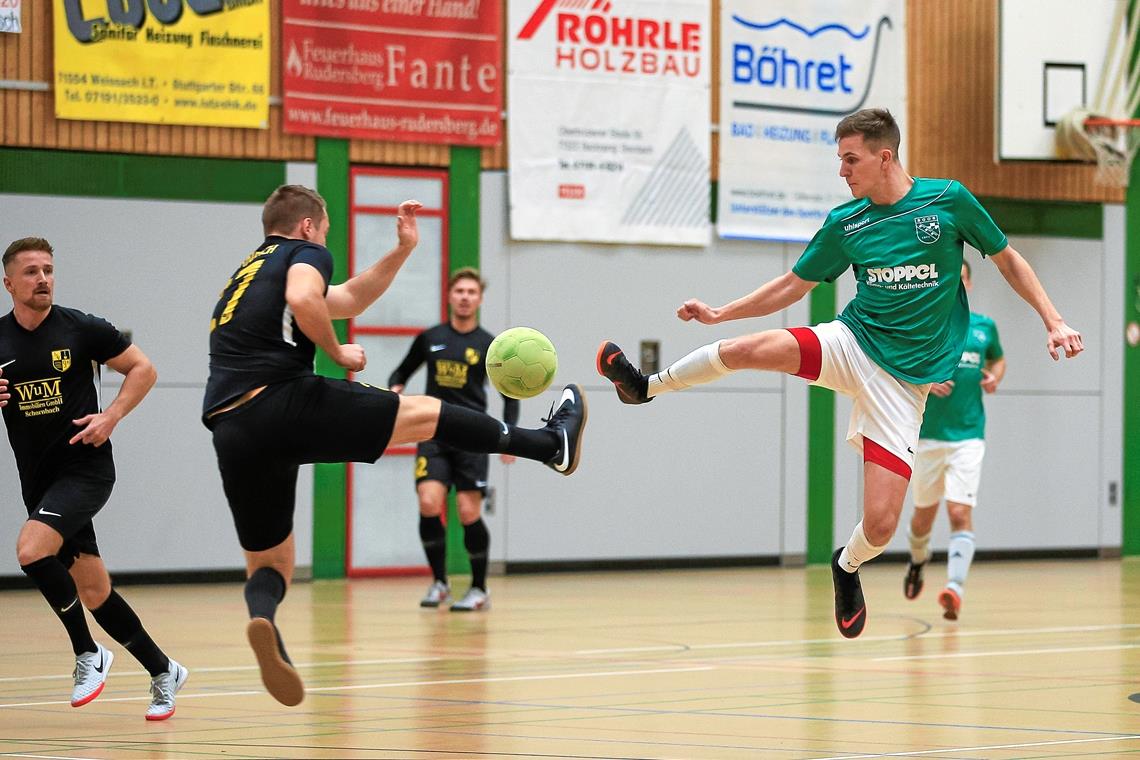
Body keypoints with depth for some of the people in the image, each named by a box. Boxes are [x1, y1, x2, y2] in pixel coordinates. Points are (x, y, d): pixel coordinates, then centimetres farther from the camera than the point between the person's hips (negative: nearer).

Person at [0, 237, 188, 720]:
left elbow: (143, 369, 2)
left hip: (85, 468, -5)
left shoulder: (82, 329, -6)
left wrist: (112, 416, -11)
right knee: (94, 593, 7)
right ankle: (163, 673, 24)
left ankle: (88, 655, -9)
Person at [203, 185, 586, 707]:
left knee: (268, 565, 12)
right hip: (284, 399, -7)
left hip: (231, 434, 7)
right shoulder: (305, 253, 10)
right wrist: (336, 351, 1)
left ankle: (262, 619, -22)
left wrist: (402, 249, 42)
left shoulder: (247, 274, 34)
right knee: (427, 414, 11)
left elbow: (349, 299, 43)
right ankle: (553, 443, 22)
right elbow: (303, 299, -16)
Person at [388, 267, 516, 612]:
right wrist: (395, 389, -3)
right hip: (433, 434, 1)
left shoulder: (488, 345, 2)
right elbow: (402, 371, 20)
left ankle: (479, 590, 10)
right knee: (429, 504, -16)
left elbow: (510, 395, 8)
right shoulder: (430, 338, 7)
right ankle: (438, 582, 1)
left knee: (469, 513, -7)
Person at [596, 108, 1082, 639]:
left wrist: (1054, 323, -1)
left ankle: (847, 566, 25)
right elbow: (794, 284, 15)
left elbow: (1008, 260, 6)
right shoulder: (844, 223, 4)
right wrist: (720, 313, 9)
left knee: (880, 523, -12)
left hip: (904, 380, -2)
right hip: (851, 344, 2)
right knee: (749, 348, -26)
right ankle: (647, 387, -2)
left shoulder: (948, 199, -5)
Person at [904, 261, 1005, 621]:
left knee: (960, 512, -16)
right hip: (928, 435, 0)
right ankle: (918, 560, 46)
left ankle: (954, 589, -22)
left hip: (968, 437, 0)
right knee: (924, 513, 14)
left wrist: (994, 377, 2)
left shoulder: (984, 326, 6)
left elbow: (998, 360, 25)